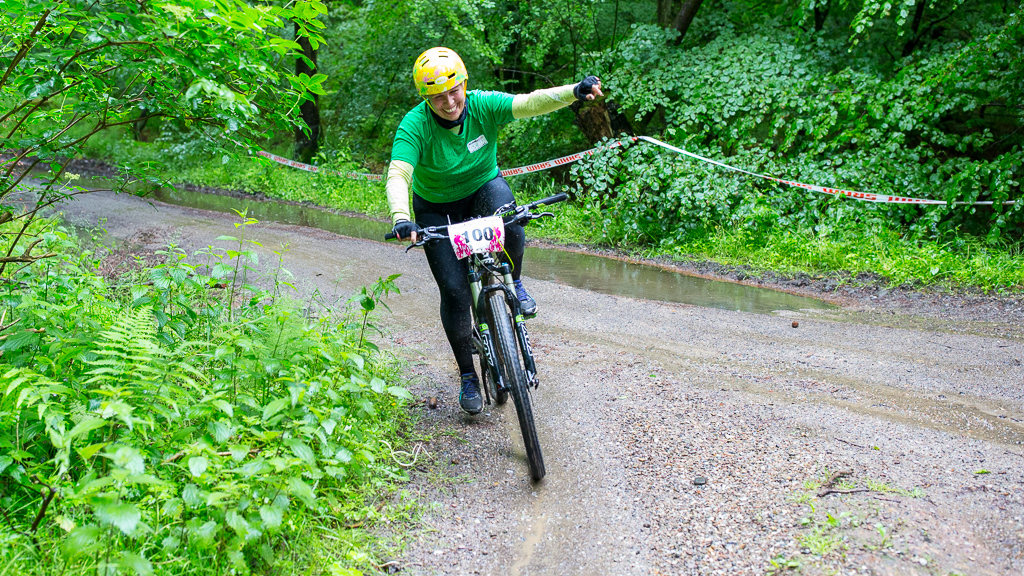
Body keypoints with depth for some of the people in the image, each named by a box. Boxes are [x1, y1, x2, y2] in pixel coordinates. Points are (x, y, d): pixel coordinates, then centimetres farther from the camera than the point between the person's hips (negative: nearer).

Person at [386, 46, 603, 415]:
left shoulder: (482, 106, -21)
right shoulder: (414, 126, -27)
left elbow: (530, 103, -34)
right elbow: (397, 176, -38)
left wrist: (573, 91, -51)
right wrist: (400, 218, -57)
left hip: (484, 187, 1)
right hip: (437, 209, -1)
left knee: (510, 227, -35)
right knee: (454, 290, -7)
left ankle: (513, 281, -1)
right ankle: (467, 374, 12)